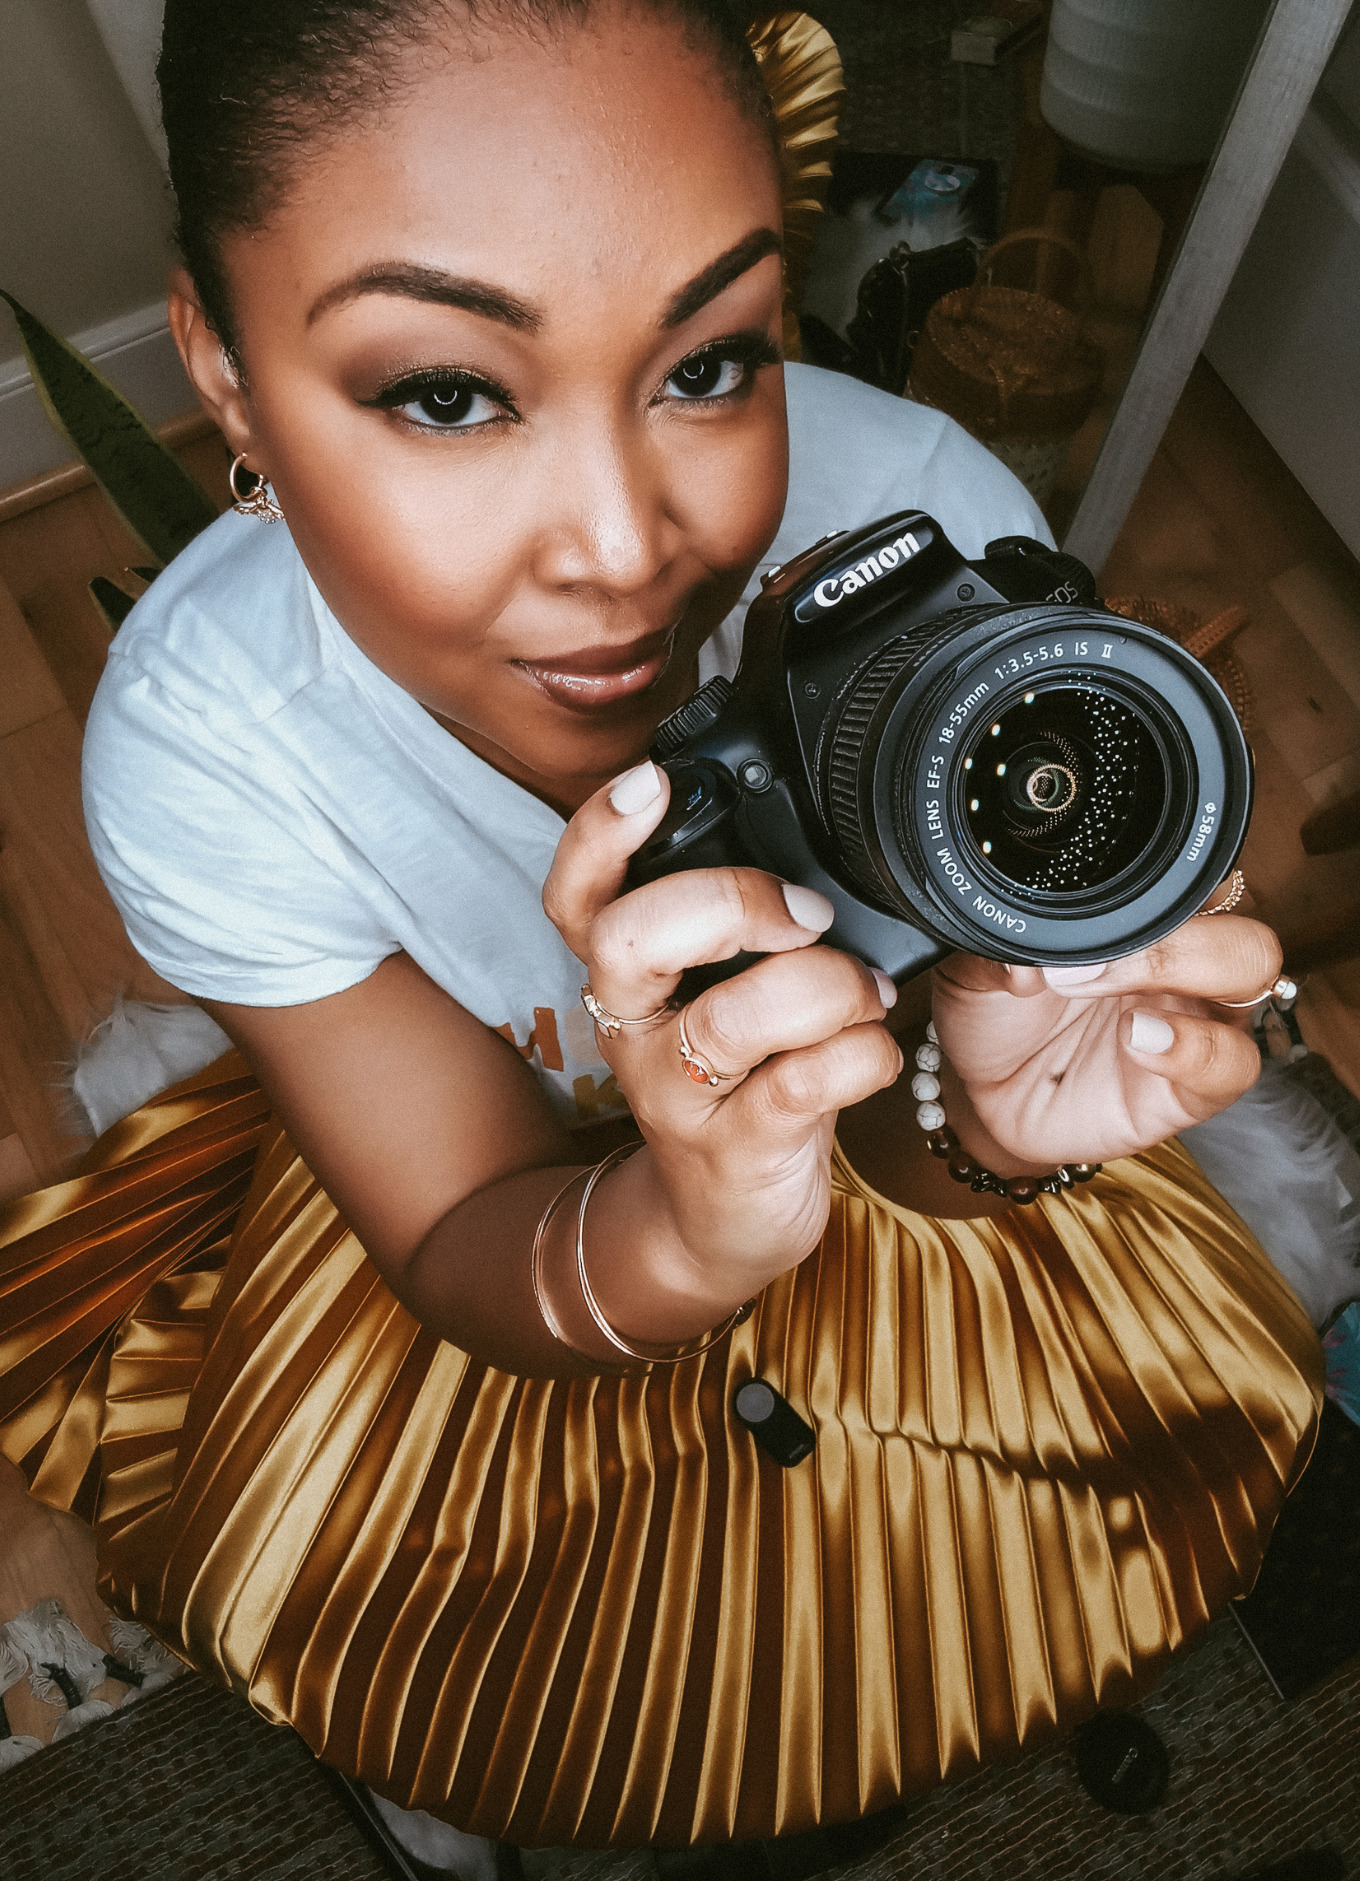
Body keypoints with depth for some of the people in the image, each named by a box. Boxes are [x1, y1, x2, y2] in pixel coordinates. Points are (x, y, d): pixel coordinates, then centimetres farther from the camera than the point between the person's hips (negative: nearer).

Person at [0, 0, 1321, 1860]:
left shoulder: (930, 524, -34)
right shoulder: (199, 743, -32)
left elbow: (900, 1153, -23)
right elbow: (464, 1251, -22)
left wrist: (982, 1112, -49)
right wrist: (677, 1233, -47)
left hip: (861, 1095, 1)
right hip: (526, 1168, 0)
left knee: (1199, 1430, -1)